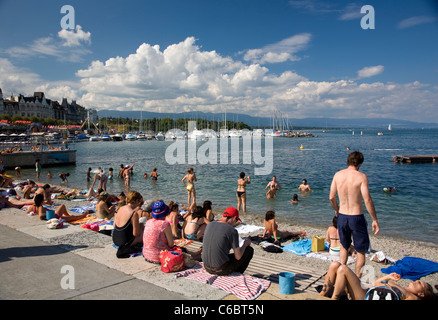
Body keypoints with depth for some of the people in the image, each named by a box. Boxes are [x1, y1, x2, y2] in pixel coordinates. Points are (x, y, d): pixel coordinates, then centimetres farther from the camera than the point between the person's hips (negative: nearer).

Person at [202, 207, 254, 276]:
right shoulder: (232, 231, -16)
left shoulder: (210, 224, 2)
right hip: (221, 270, -6)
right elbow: (238, 257, -11)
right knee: (249, 250, 11)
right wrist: (246, 243, 6)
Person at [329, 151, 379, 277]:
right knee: (361, 250, 13)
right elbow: (367, 200, -17)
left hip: (342, 217, 4)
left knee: (344, 247, 25)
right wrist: (375, 220, -8)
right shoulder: (361, 176, -13)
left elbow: (331, 197, 2)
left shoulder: (338, 175, -1)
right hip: (356, 218, -4)